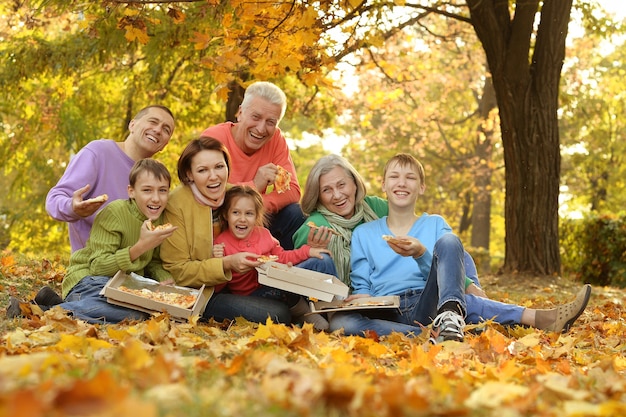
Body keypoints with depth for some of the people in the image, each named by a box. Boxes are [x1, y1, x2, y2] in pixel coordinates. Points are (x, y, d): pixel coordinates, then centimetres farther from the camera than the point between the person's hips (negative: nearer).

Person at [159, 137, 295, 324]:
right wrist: (226, 264, -24)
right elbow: (177, 272, -12)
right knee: (277, 315, -24)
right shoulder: (177, 204, -14)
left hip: (237, 290, 6)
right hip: (199, 295, -6)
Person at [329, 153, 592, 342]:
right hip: (386, 313, 0)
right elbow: (361, 286, 14)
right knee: (340, 321, -36)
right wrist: (361, 298, -11)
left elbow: (445, 271, 5)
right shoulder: (363, 234, 17)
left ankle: (449, 317, -46)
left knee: (448, 242, -23)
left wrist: (421, 254, -16)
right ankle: (430, 335, -45)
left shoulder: (435, 225, 17)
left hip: (425, 304, 0)